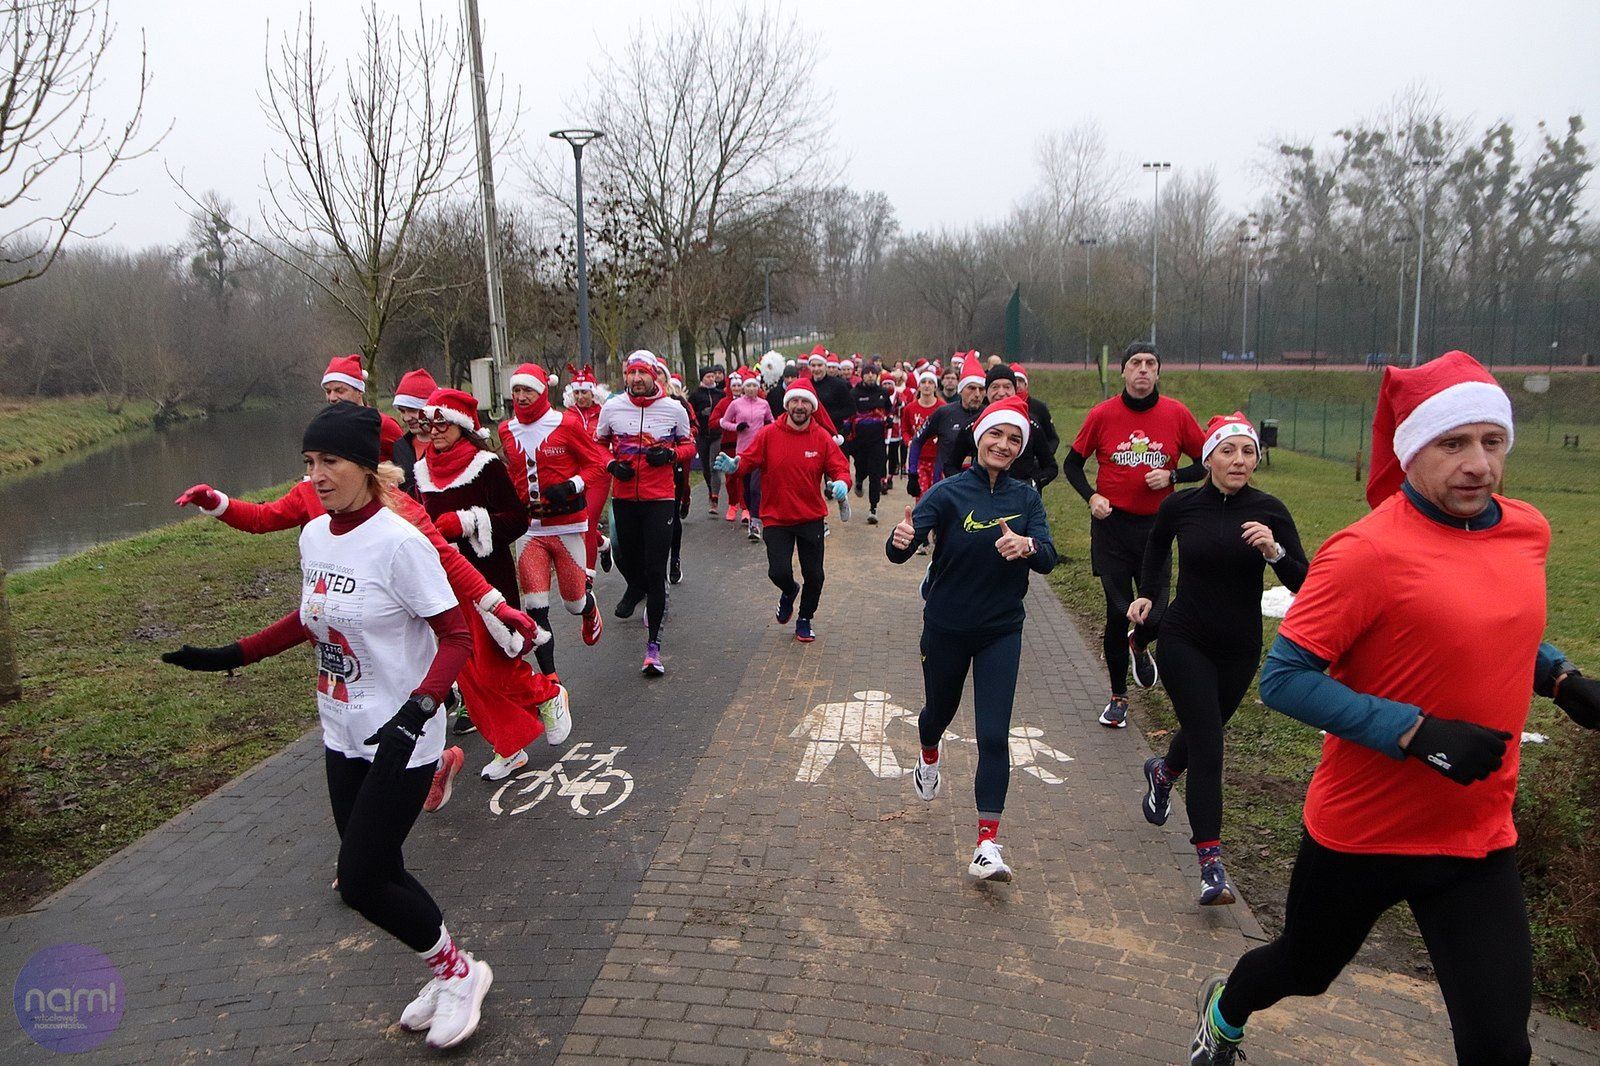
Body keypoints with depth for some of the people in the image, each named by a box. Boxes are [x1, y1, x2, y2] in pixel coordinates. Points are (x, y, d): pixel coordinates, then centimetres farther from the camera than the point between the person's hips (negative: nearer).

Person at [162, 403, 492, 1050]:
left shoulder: (399, 542, -21)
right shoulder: (314, 535, 2)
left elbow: (457, 637, -20)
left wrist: (416, 710, -33)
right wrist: (231, 656, 13)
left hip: (400, 742, -7)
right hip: (343, 737, 8)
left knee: (361, 883, -4)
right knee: (378, 873, 14)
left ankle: (458, 970, 20)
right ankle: (448, 975, 36)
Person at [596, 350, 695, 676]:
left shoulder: (674, 409, -4)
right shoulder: (611, 408, 0)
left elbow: (689, 445, 8)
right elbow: (598, 444, 13)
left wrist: (671, 454, -13)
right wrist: (612, 464, -6)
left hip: (660, 499, -2)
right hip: (623, 497, 3)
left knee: (655, 570, -7)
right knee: (626, 557, 18)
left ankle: (653, 643, -1)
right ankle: (636, 589, 54)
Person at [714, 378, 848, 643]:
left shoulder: (822, 437, -3)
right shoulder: (769, 434, -6)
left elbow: (839, 467, -3)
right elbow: (749, 459, -4)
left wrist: (841, 482, -25)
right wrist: (734, 464, -26)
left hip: (811, 518, 1)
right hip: (776, 517, -1)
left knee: (814, 576, 6)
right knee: (778, 572, -10)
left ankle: (805, 619, 34)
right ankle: (789, 592, 30)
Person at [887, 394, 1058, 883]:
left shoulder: (1026, 498, -3)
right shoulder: (948, 492, -12)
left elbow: (1048, 559, -15)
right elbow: (900, 550, -24)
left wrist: (1027, 546, -38)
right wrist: (900, 540, -48)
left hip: (1001, 631, 1)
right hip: (946, 627, -1)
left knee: (994, 736, -7)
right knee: (939, 710, 22)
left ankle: (988, 844, -2)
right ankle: (929, 755, 58)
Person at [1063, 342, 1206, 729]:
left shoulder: (1177, 414, -1)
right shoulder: (1102, 414, -3)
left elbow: (1207, 462, 8)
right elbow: (1072, 463, 7)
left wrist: (1172, 476, -10)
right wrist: (1091, 496, -9)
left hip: (1156, 524, 1)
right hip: (1112, 523, -1)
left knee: (1155, 612, -1)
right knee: (1118, 612, 1)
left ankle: (1139, 644, 40)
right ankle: (1118, 696, 19)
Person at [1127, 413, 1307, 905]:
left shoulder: (1269, 511, -8)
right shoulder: (1179, 506, -7)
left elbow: (1303, 583, -11)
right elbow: (1156, 548, 15)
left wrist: (1274, 550, -28)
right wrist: (1146, 594, 4)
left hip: (1239, 650, 2)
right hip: (1184, 642, -2)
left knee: (1202, 731, 20)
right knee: (1207, 746, -10)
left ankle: (1162, 771, 55)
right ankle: (1210, 863, -6)